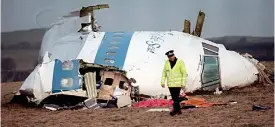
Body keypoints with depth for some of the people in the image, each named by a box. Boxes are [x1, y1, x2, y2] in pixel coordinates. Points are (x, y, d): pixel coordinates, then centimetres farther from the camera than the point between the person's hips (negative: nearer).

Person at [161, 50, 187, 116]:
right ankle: (178, 110, 17)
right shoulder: (167, 63, 4)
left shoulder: (180, 62, -8)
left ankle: (175, 110, -8)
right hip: (170, 84, 5)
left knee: (176, 97, -10)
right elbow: (164, 73, 10)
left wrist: (183, 84, -11)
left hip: (178, 84, -5)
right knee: (174, 98, 8)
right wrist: (163, 82, 0)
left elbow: (184, 74, -7)